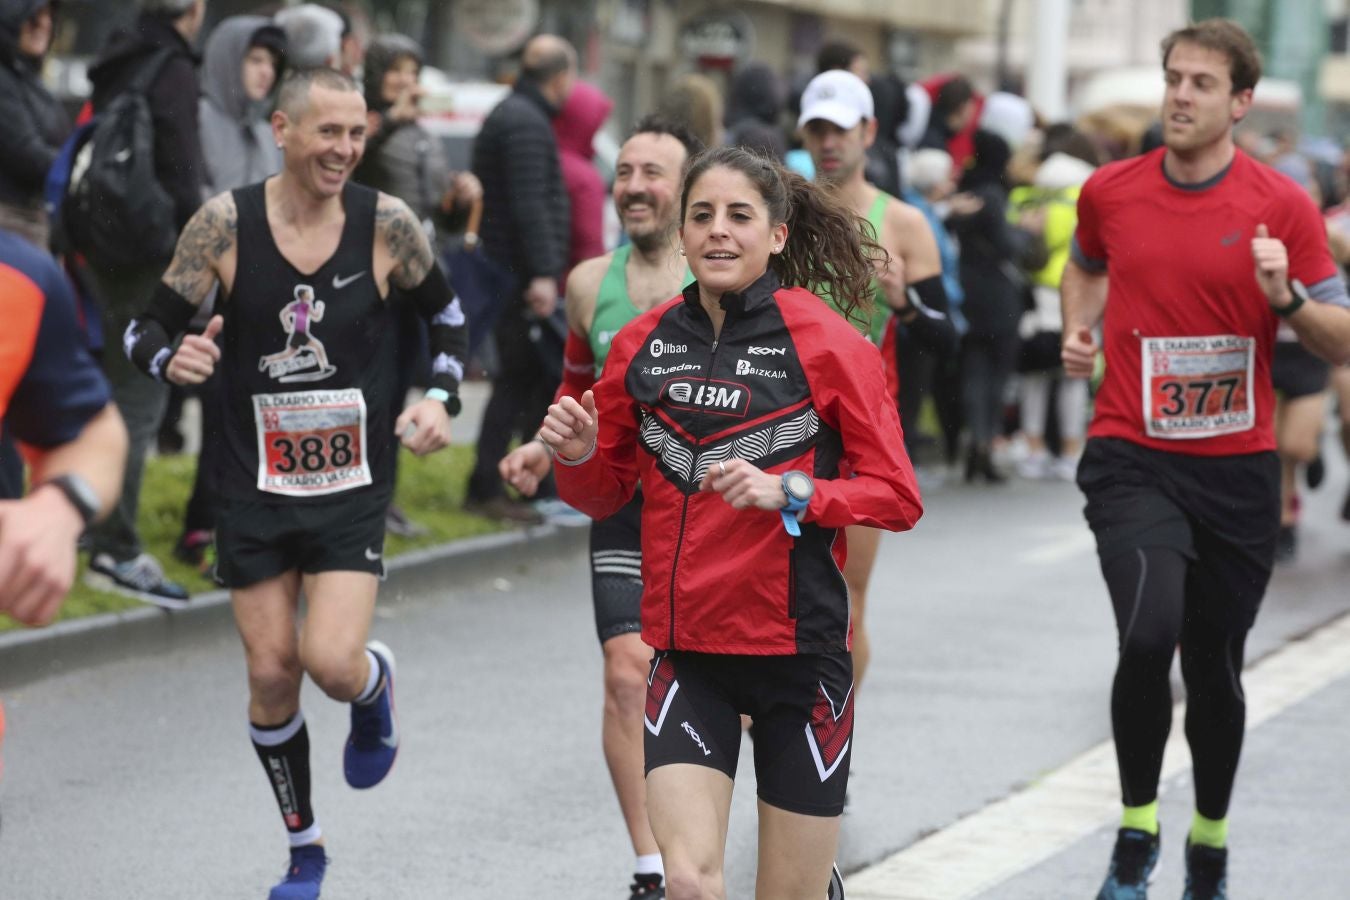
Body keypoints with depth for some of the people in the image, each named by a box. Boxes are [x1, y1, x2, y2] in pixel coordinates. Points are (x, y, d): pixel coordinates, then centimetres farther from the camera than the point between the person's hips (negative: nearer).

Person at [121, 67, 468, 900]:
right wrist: (173, 357, -25)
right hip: (257, 484, 1)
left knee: (332, 660, -16)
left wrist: (441, 398, -4)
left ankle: (377, 685, 23)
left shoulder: (386, 223, -7)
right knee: (271, 674, 4)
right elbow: (149, 329, -3)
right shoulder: (226, 224, -9)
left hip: (354, 487, -1)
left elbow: (446, 314, 11)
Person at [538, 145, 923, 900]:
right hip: (687, 649, 2)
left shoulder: (826, 342, -6)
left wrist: (788, 492, -22)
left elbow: (898, 497, -8)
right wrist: (578, 454, -7)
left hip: (799, 646, -2)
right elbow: (606, 493, 14)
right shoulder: (644, 344, 4)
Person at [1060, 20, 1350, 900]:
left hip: (1237, 466, 1)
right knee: (1148, 634, -24)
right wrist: (1078, 327, 6)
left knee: (1216, 669, 11)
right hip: (1132, 457, 0)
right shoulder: (1111, 191, 1)